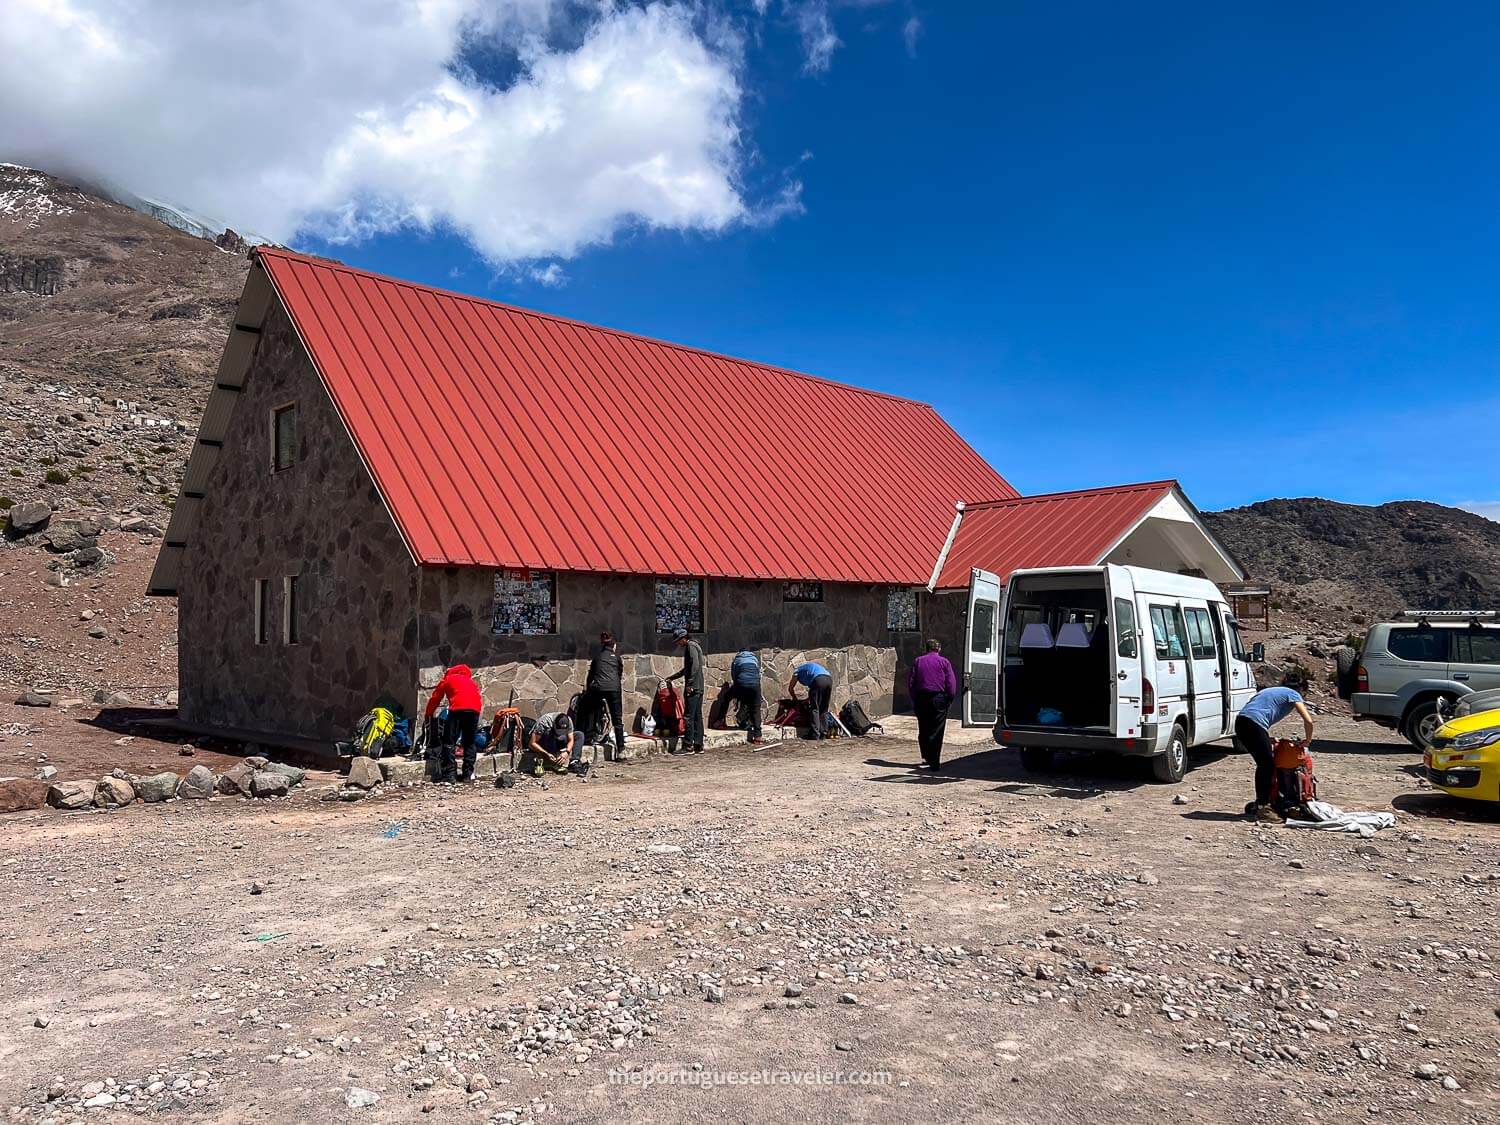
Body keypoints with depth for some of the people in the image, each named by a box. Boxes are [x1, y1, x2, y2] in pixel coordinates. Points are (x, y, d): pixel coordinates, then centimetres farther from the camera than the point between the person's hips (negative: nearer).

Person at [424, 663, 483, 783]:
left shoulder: (447, 679, 24)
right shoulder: (470, 680, 34)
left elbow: (435, 698, 24)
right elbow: (480, 697, 29)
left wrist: (428, 714, 35)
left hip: (458, 708, -4)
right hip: (475, 709, 4)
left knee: (449, 742, -1)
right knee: (469, 742, 14)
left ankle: (450, 775, -9)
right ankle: (468, 774, 13)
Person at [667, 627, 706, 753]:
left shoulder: (691, 646, -8)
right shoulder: (694, 646, 22)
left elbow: (695, 665, -21)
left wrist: (689, 684, -22)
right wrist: (672, 677, 37)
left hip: (692, 688, -10)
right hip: (699, 688, 10)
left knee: (689, 717, -8)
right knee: (697, 717, 10)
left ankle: (688, 746, -7)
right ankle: (698, 746, 12)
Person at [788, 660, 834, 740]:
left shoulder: (797, 670, 24)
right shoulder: (810, 666, 41)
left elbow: (790, 688, 26)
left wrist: (795, 699, 40)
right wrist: (809, 698, 41)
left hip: (819, 680, -6)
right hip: (829, 679, 6)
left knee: (814, 709, -2)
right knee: (824, 709, 13)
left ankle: (815, 734, -8)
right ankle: (823, 734, 11)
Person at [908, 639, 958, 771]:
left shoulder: (918, 661, 7)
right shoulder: (944, 662, 1)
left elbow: (910, 682, 6)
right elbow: (951, 683, -5)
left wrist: (914, 700, 11)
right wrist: (950, 700, 3)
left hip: (921, 699, 2)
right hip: (939, 699, -2)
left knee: (923, 730, 14)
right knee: (936, 732, 0)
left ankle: (926, 757, 15)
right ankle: (935, 762, -3)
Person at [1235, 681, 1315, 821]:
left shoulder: (1276, 692, 34)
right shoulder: (1293, 695, 12)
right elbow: (1308, 720, -1)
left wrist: (1268, 739, 23)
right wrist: (1308, 739, 16)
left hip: (1240, 720, 8)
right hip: (1253, 724, -8)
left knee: (1263, 764, 18)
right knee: (1268, 766, 0)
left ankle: (1259, 803, 23)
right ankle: (1262, 808, -2)